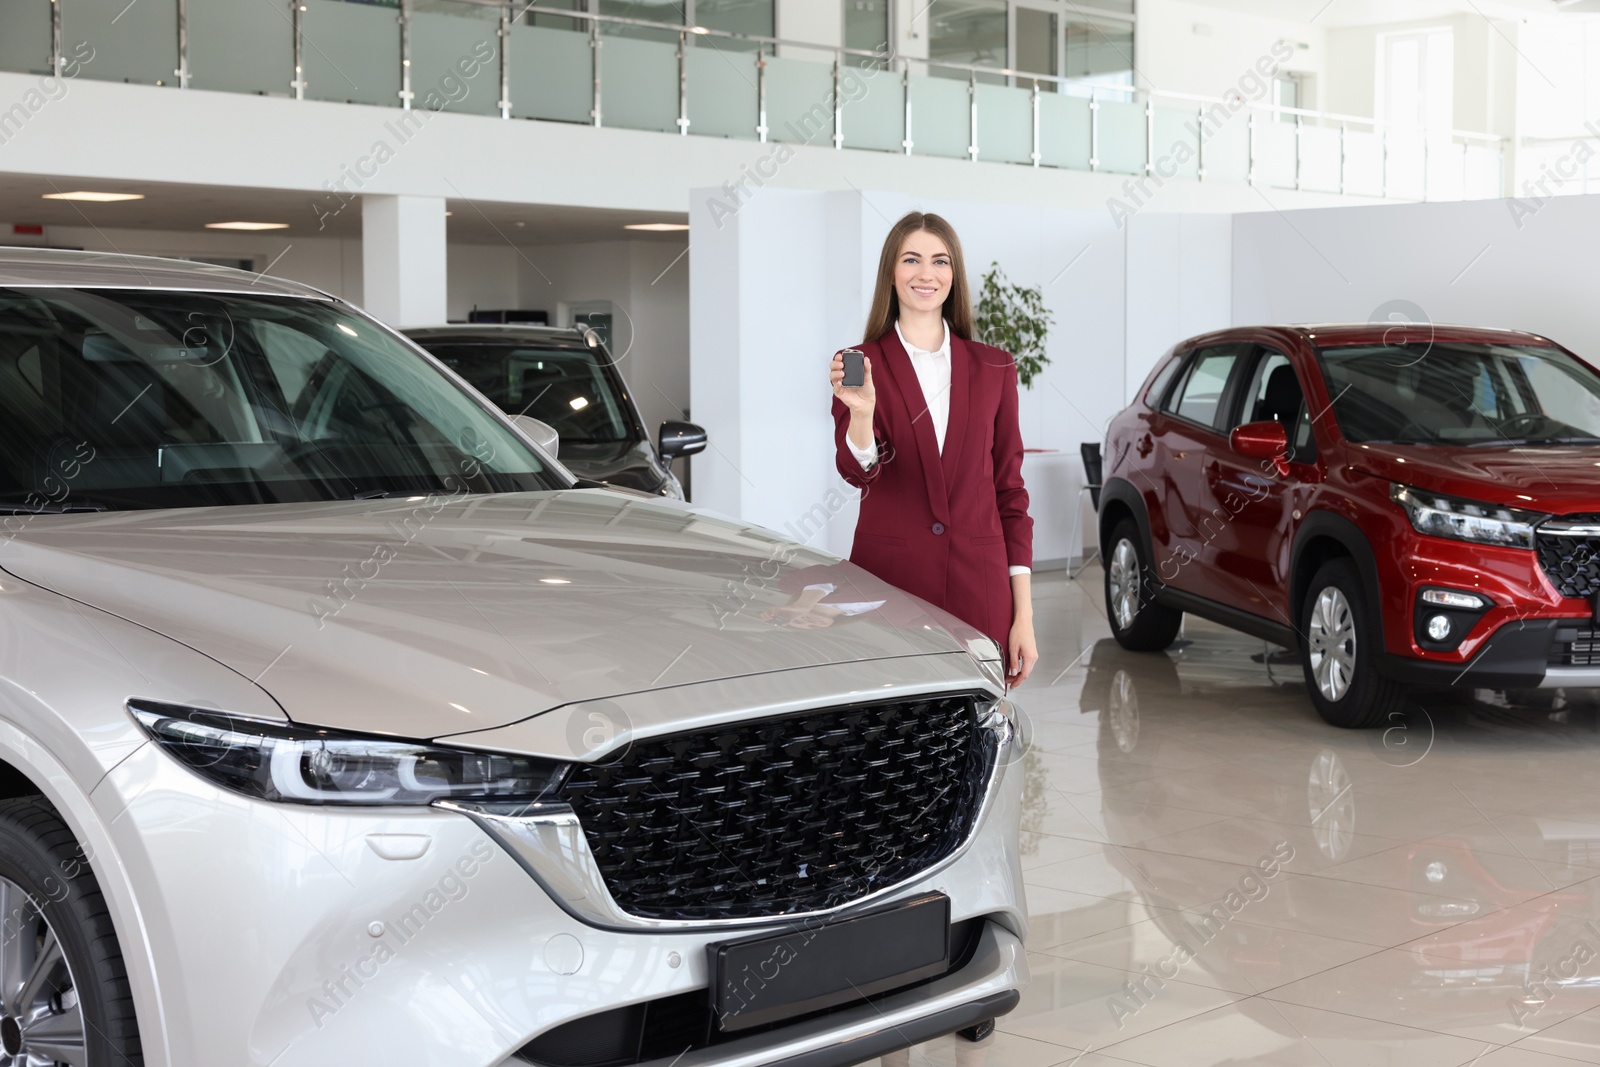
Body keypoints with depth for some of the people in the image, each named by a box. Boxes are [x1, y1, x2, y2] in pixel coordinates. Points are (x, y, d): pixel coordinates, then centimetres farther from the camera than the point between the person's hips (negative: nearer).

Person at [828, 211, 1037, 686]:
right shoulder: (860, 365, 3)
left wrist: (1023, 616, 3)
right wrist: (861, 412, -34)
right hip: (887, 577, -1)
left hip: (978, 591, 2)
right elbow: (858, 472, -11)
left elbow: (1010, 490, 8)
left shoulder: (993, 368, 9)